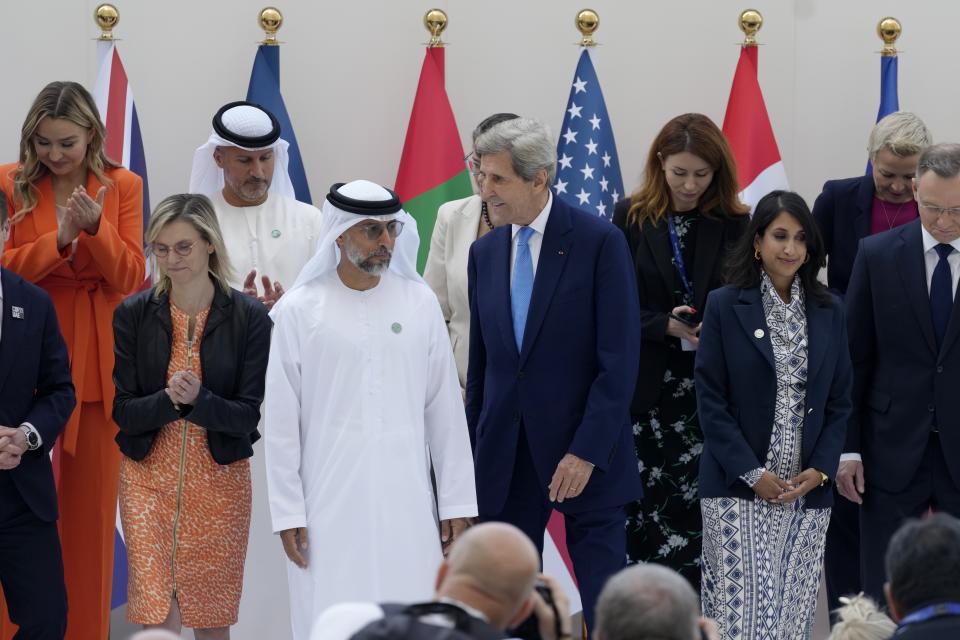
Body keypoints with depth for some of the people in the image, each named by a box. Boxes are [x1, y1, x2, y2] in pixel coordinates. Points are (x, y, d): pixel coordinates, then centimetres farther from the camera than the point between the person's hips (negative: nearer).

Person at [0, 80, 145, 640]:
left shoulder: (122, 186, 2)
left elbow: (130, 278, -4)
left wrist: (95, 228, -20)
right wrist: (58, 241, -22)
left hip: (98, 362, 1)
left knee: (91, 504, 7)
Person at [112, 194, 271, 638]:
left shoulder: (249, 317, -4)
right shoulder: (133, 314, -1)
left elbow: (248, 416, -6)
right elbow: (123, 411, -3)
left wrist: (199, 399, -24)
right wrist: (168, 400, -22)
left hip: (219, 480, 0)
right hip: (148, 477, 0)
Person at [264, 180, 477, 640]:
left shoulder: (419, 302, 5)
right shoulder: (298, 310, -1)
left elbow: (445, 408, 7)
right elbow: (281, 421, 1)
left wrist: (457, 499, 6)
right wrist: (287, 512, -2)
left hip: (406, 499, 2)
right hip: (329, 502, -2)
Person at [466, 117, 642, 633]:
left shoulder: (600, 242, -7)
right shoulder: (485, 252, 11)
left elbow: (620, 360, -11)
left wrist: (587, 451, -17)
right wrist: (473, 450, 12)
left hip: (584, 456, -5)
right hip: (504, 454, 5)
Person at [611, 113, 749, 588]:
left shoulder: (734, 225, 4)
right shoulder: (631, 218, 4)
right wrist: (666, 325, -14)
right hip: (648, 387, 0)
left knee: (700, 508, -3)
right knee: (647, 509, -1)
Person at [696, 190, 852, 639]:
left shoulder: (828, 313, 9)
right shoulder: (724, 307, -1)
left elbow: (840, 401, 11)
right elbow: (710, 400, -4)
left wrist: (820, 469, -4)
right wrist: (752, 474, -11)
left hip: (808, 492, 3)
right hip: (738, 489, -3)